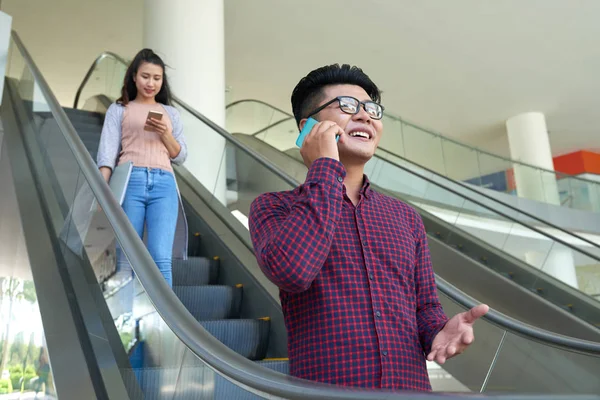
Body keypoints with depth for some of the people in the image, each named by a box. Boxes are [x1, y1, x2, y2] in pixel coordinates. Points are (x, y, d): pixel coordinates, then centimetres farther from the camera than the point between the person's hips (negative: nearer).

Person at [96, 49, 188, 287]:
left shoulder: (171, 113, 23)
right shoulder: (118, 110, 16)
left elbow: (181, 157, 18)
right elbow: (107, 151, 4)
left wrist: (165, 134, -1)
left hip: (163, 185, 1)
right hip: (130, 182, -1)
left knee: (161, 259, -12)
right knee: (126, 261, -4)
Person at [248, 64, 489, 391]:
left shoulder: (406, 218, 10)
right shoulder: (272, 207, -3)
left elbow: (425, 308, 13)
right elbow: (290, 271, -23)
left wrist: (440, 333, -10)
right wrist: (325, 168, -14)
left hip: (413, 382, 4)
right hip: (326, 383, -3)